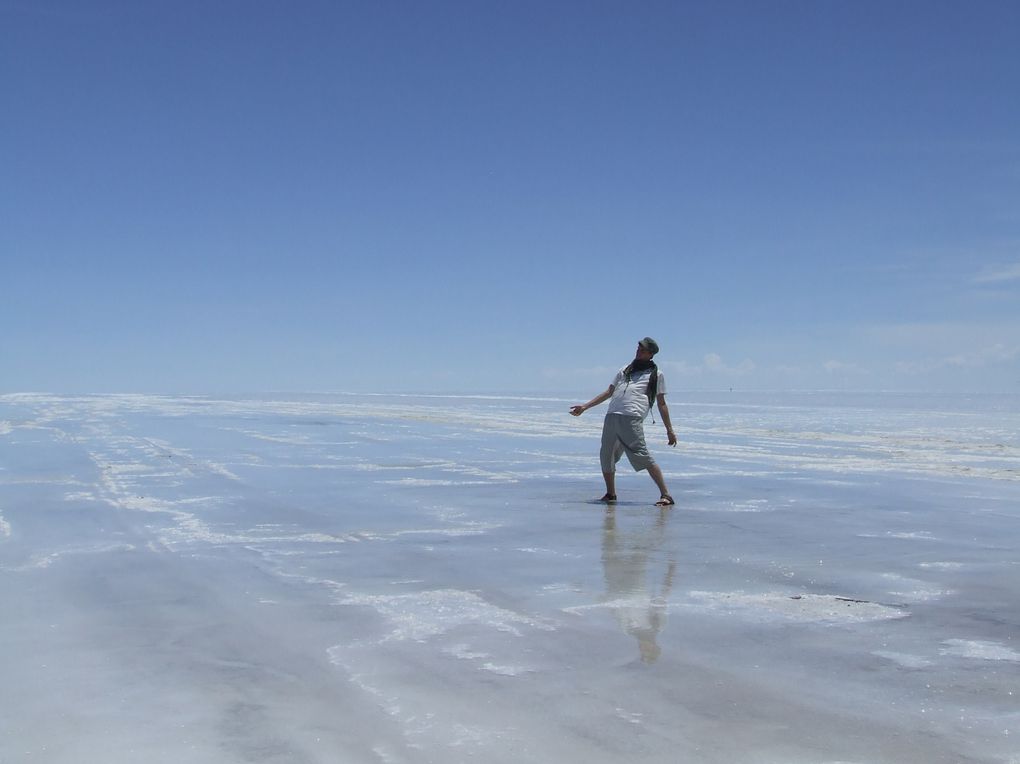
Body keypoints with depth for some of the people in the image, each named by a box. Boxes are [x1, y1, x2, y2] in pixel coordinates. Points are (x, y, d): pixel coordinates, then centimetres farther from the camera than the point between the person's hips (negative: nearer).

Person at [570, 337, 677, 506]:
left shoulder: (656, 374, 15)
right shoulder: (624, 370, 28)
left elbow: (661, 403, 13)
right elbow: (608, 392, 29)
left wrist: (669, 430, 8)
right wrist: (585, 406, 22)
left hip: (632, 418, -6)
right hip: (611, 416, 6)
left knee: (642, 457, -16)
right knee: (606, 456, 7)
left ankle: (665, 495, -15)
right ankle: (610, 494, 24)